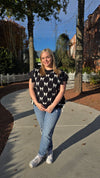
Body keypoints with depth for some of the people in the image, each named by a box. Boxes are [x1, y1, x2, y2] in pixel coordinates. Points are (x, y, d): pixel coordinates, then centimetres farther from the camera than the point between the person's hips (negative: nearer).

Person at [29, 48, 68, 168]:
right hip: (39, 107, 3)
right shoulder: (36, 72, 3)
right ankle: (49, 151, 40)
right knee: (44, 130, 16)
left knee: (47, 133, 2)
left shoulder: (60, 74, -4)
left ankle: (40, 155, 27)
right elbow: (31, 88, 4)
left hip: (54, 107, -3)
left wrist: (52, 106, -13)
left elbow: (61, 91, -7)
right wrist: (36, 103, -8)